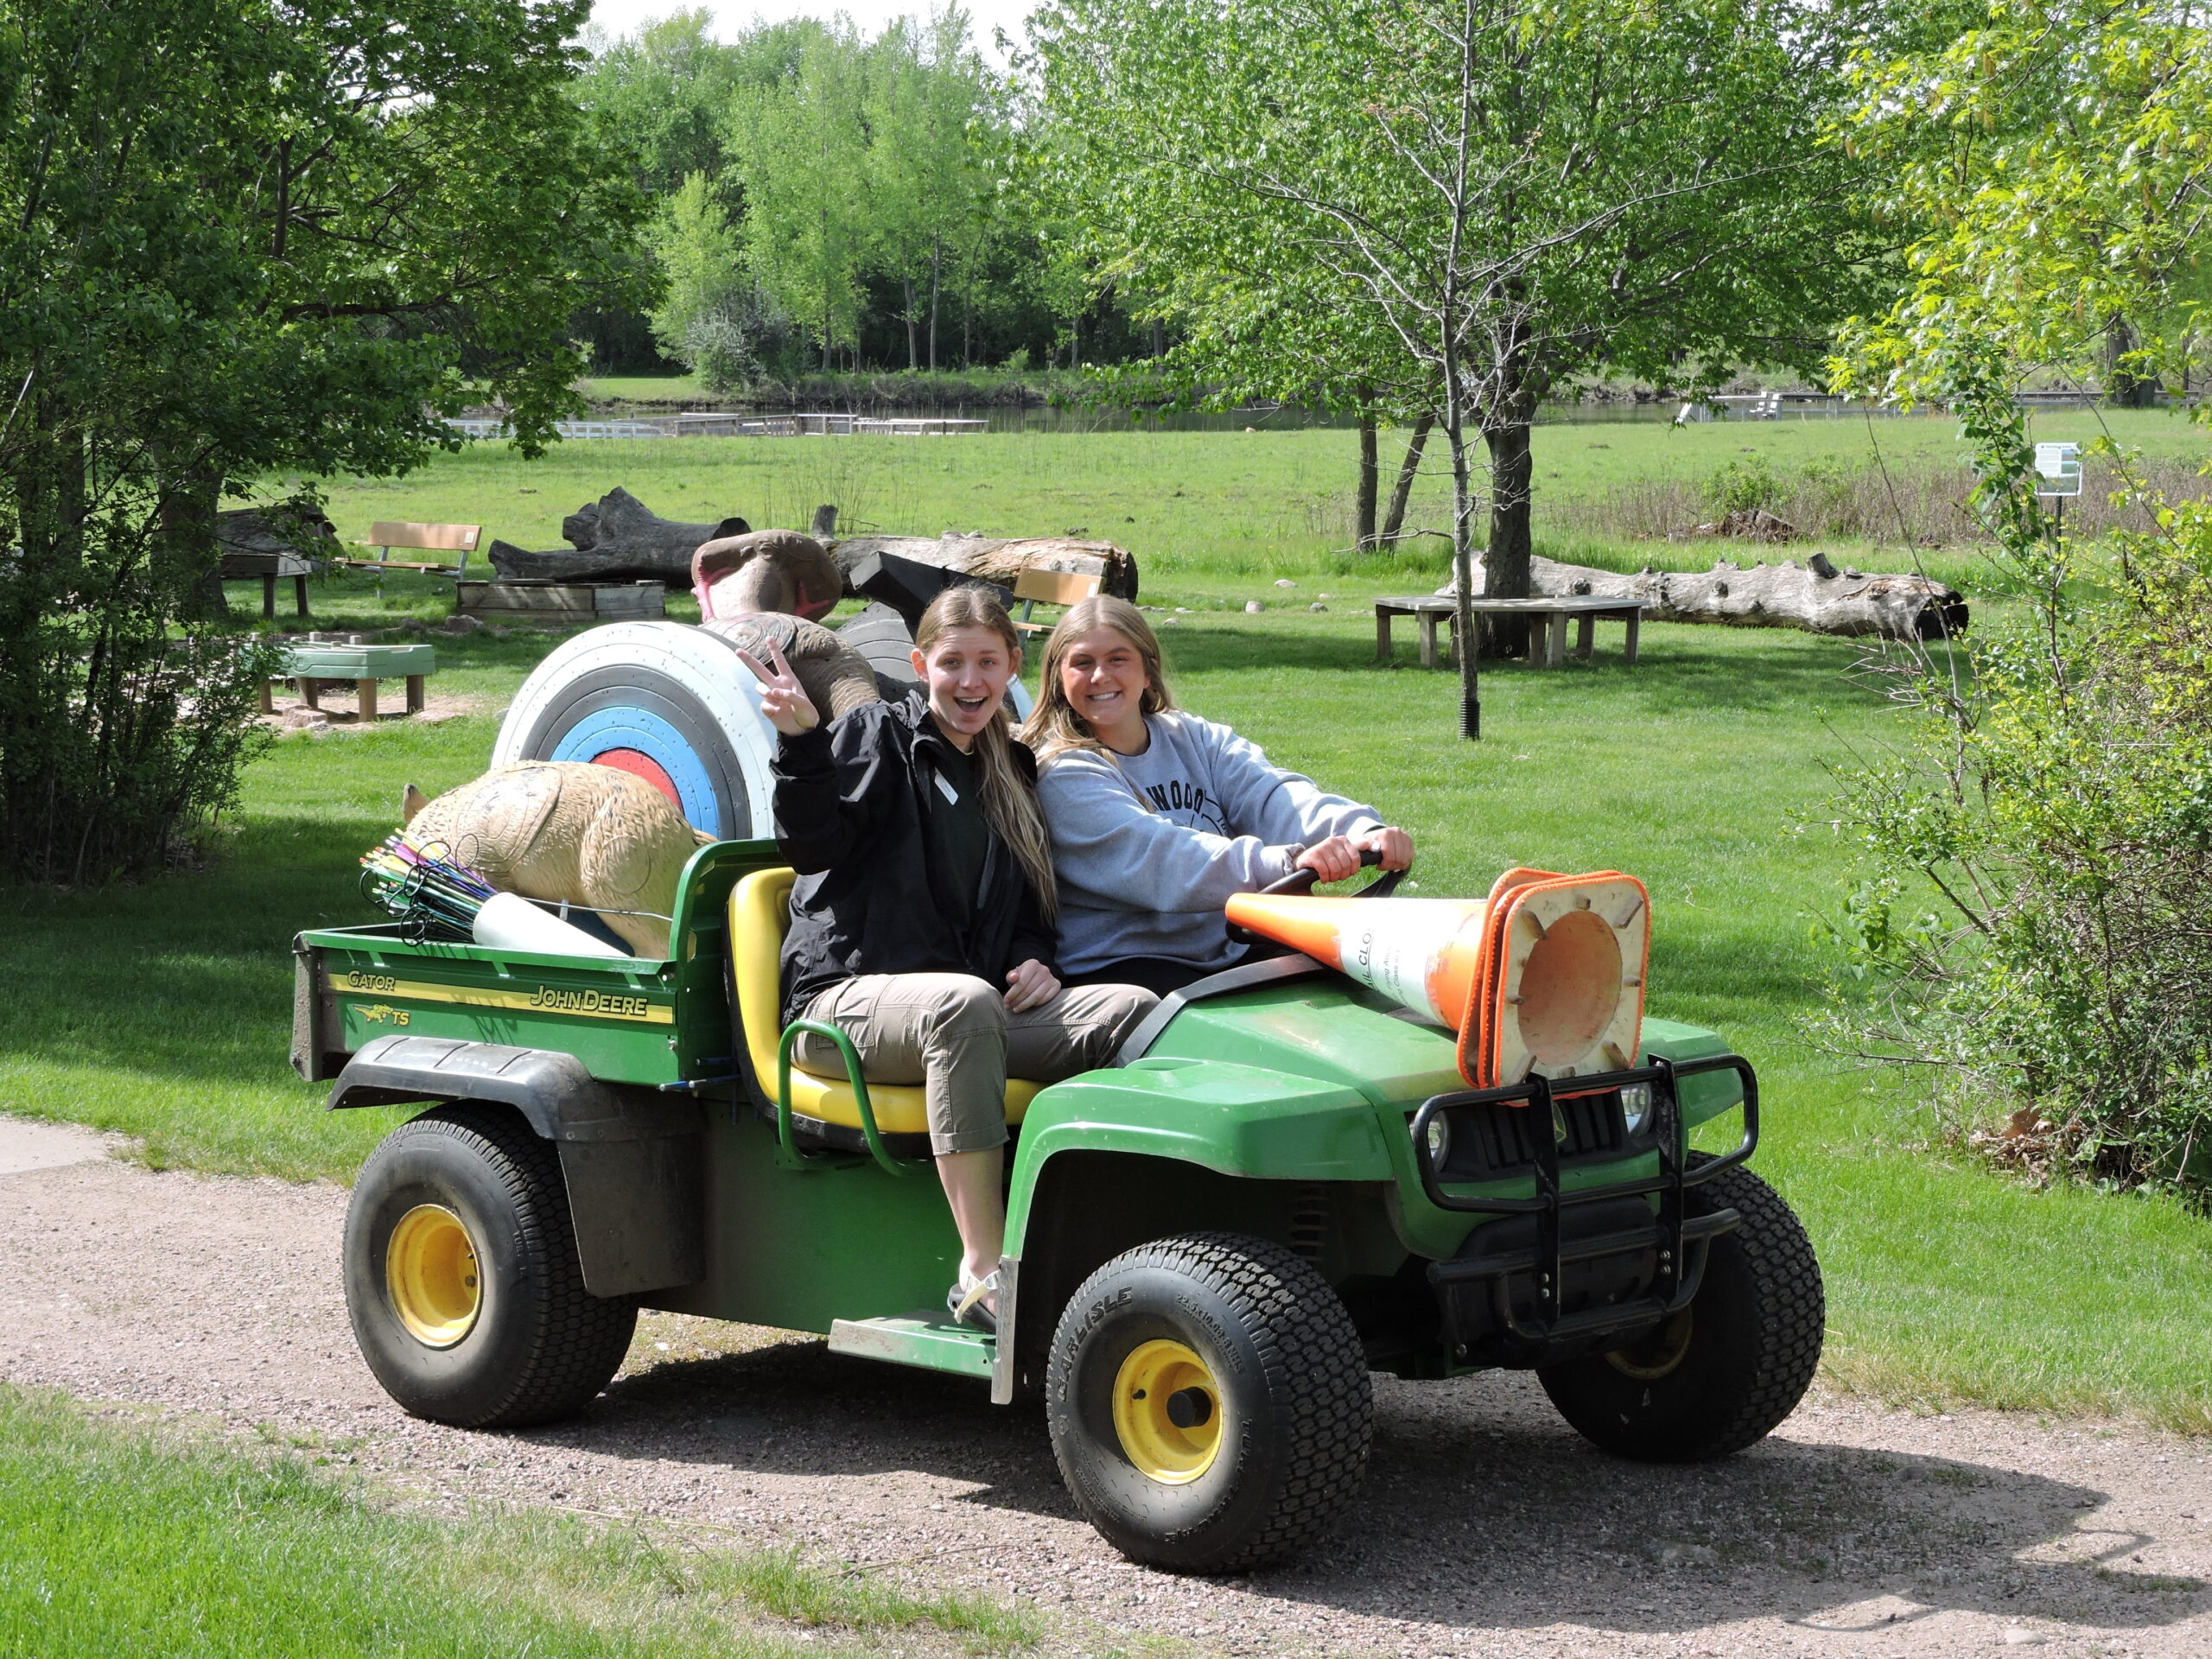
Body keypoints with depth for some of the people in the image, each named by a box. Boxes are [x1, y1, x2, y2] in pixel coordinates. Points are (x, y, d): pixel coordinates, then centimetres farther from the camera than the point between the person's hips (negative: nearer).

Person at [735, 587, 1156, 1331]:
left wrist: (1034, 960, 5)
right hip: (845, 1001, -5)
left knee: (1131, 1008, -22)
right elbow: (812, 845, -12)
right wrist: (801, 742, -28)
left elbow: (1029, 910, 27)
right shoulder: (878, 735, 5)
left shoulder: (1012, 774, 22)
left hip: (972, 1005, 6)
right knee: (964, 1001, -41)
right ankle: (984, 1271, -41)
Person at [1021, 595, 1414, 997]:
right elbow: (1155, 859, -23)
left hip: (1232, 948, 6)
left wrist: (1363, 831, -28)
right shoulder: (1062, 775, -8)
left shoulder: (1195, 739, 11)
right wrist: (1287, 862, -38)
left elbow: (1270, 796, -7)